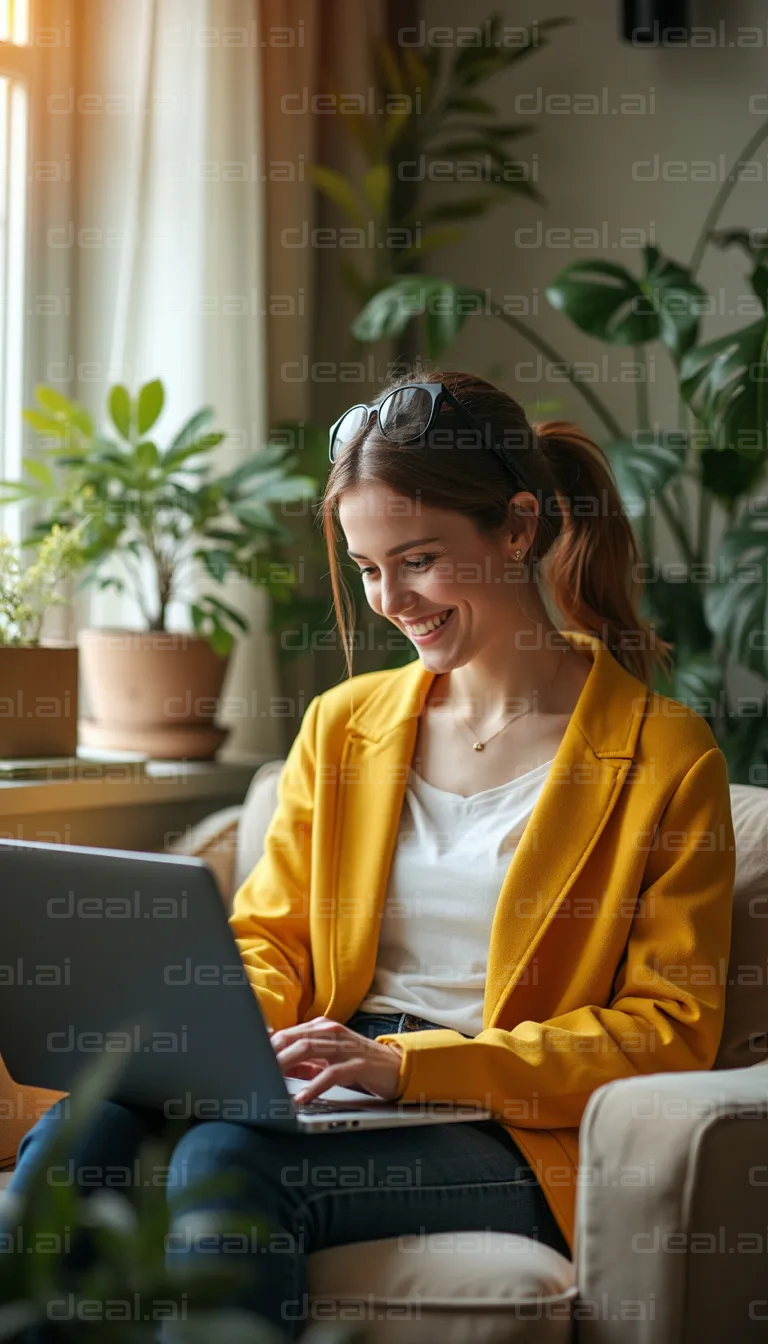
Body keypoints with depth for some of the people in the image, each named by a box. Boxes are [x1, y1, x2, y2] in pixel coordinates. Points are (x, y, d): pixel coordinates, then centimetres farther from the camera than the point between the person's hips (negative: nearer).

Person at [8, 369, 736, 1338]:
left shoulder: (665, 758, 1)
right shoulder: (341, 724, 17)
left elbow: (666, 1030, -3)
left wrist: (408, 1061, -14)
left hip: (519, 1141, -4)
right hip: (327, 1101, 5)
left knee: (228, 1157, -34)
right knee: (78, 1136, -27)